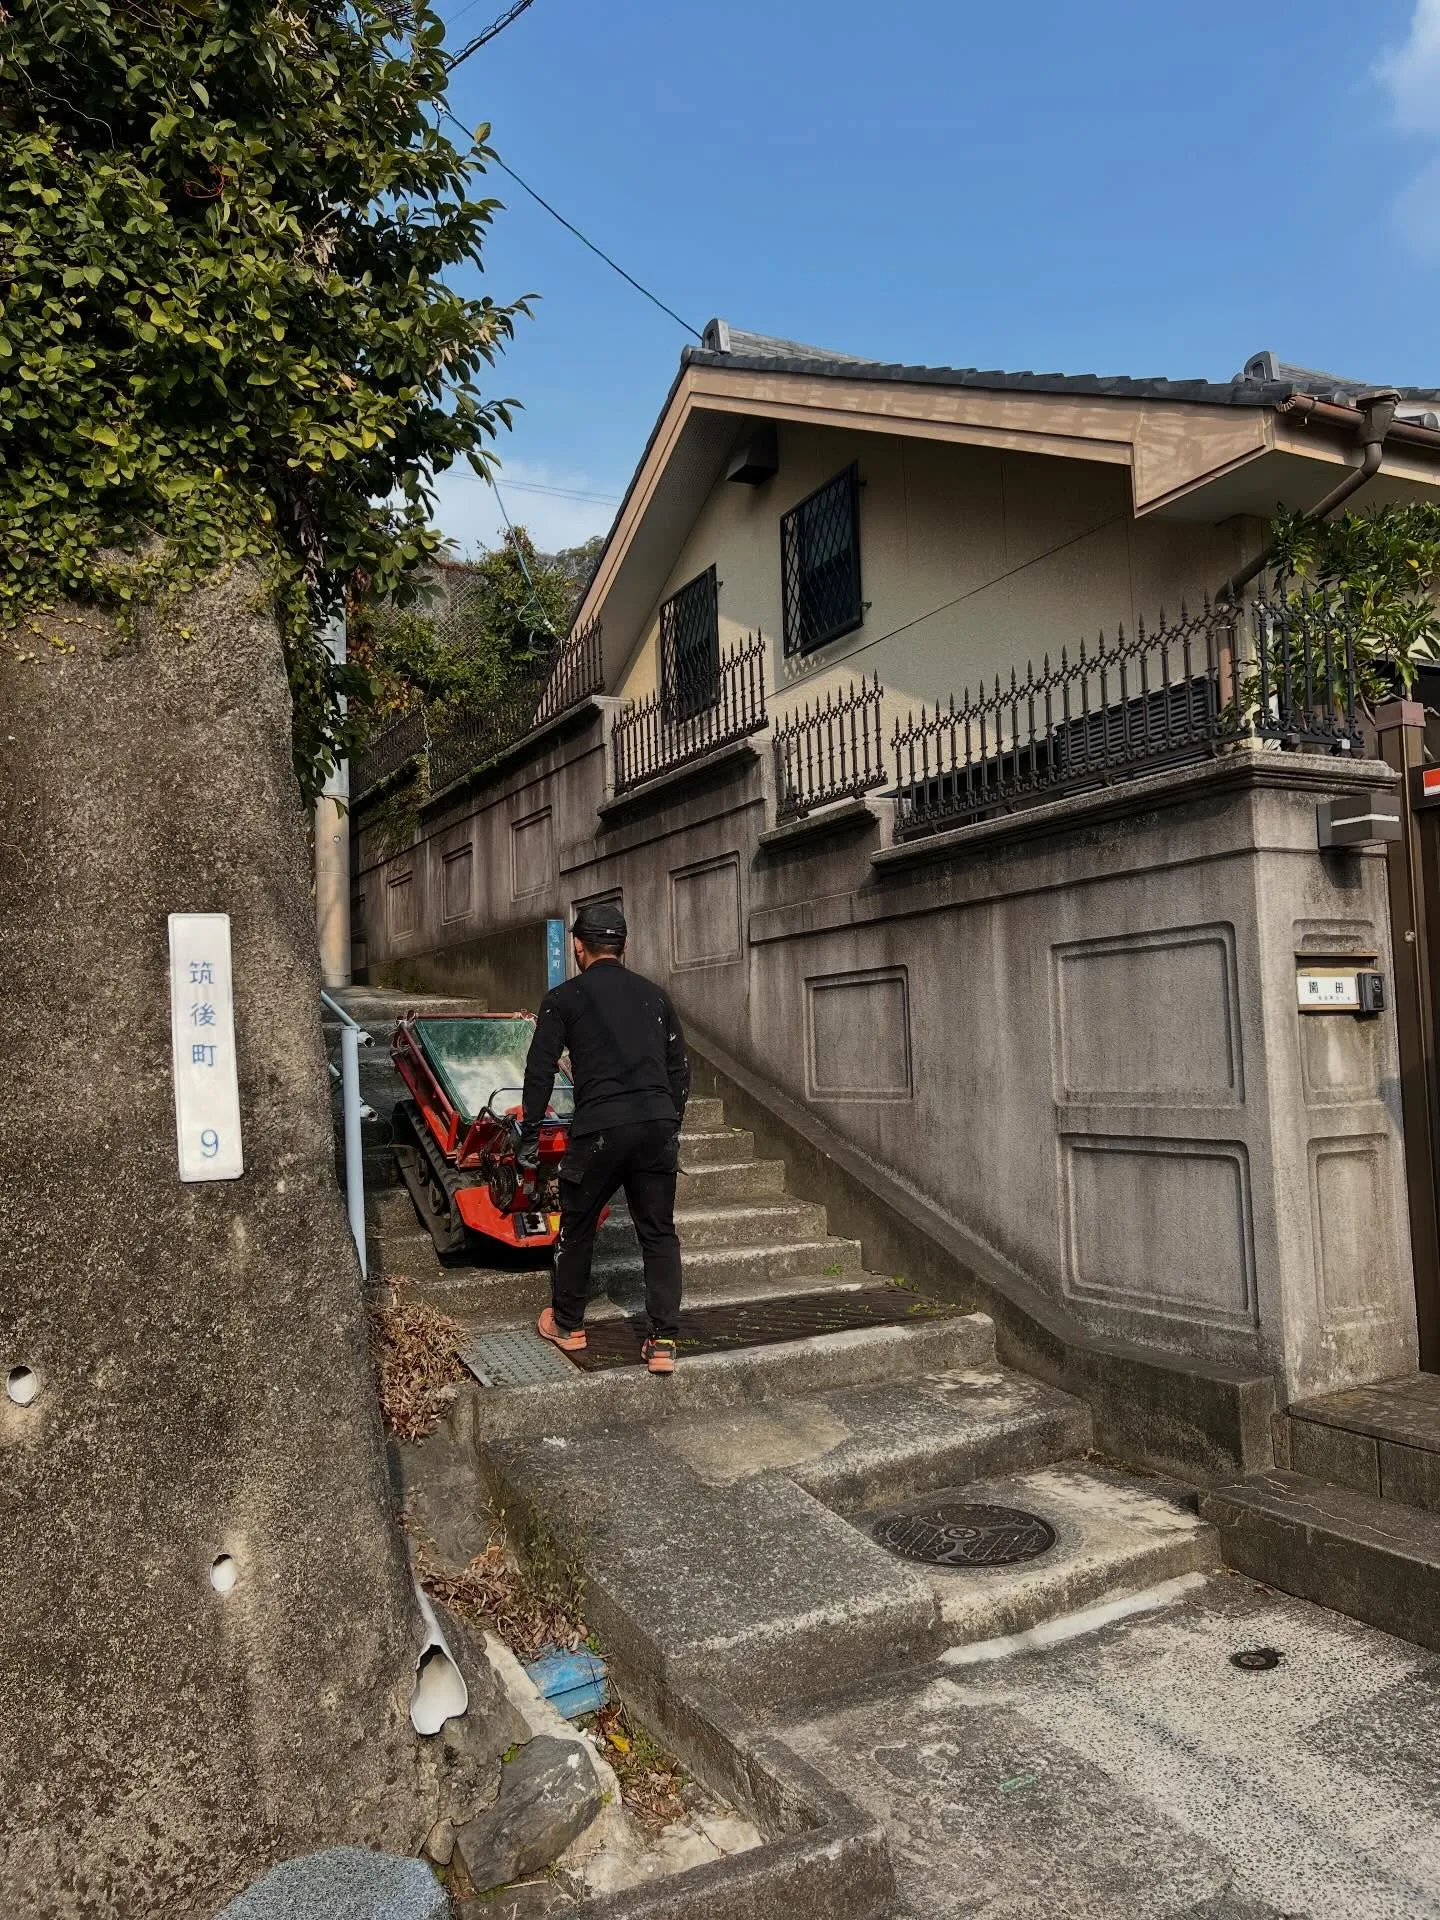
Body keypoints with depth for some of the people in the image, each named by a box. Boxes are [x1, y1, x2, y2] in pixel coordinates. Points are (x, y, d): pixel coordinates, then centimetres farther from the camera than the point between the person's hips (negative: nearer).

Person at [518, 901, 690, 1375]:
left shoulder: (563, 998, 5)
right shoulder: (654, 994, 15)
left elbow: (540, 1072, 3)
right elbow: (679, 1068, 18)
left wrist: (530, 1134, 11)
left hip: (599, 1127, -3)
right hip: (658, 1125, 3)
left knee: (577, 1228, 16)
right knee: (659, 1233, 10)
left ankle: (567, 1324, 31)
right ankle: (663, 1342, 7)